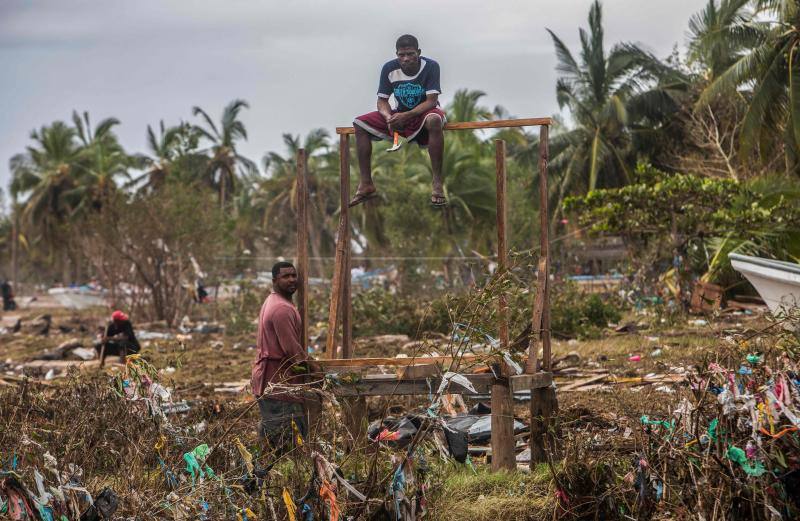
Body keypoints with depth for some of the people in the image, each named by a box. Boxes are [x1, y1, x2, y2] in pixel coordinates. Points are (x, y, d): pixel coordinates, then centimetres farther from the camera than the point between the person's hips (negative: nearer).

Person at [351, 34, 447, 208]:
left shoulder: (430, 67, -18)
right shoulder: (389, 68, -9)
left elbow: (431, 101, -22)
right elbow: (382, 101, -4)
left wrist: (406, 116, -34)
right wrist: (389, 118, -26)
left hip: (424, 113, -5)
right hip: (400, 115, 5)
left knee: (434, 120, -41)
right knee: (360, 124, -12)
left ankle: (437, 183, -37)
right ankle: (366, 184, -11)